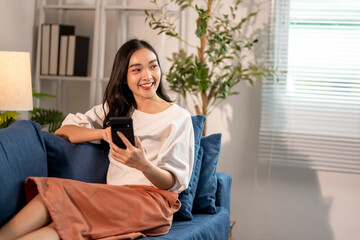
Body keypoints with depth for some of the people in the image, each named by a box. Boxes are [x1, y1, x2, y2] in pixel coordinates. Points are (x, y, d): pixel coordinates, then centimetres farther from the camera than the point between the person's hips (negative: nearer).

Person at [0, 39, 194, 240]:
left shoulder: (179, 118, 5)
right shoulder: (116, 110, 20)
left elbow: (174, 183, -2)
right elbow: (62, 131, 11)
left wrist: (144, 165, -25)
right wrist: (103, 132, -8)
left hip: (152, 199, -5)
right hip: (116, 197, 5)